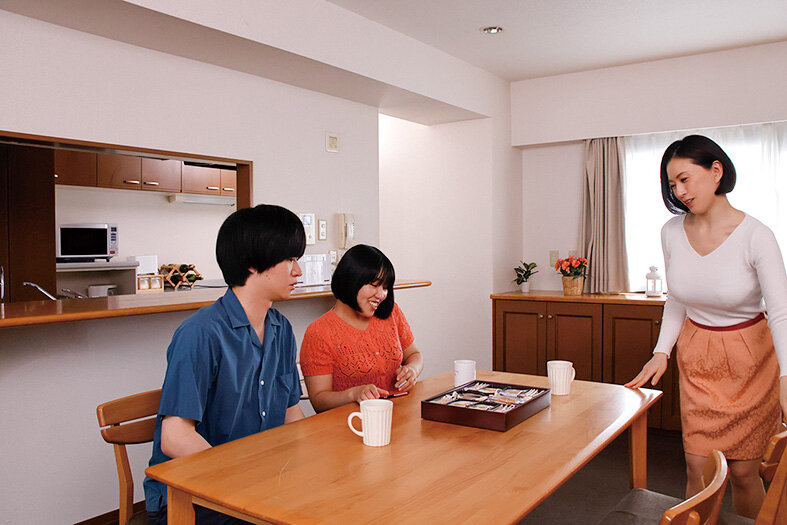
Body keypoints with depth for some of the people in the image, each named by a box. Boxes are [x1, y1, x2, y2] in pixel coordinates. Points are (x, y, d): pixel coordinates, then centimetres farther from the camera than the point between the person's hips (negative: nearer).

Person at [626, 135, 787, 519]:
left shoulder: (755, 236, -18)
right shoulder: (672, 232, -6)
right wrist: (662, 351, -4)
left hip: (749, 360, -3)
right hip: (696, 358, 3)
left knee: (743, 472, 7)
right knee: (698, 471, 4)